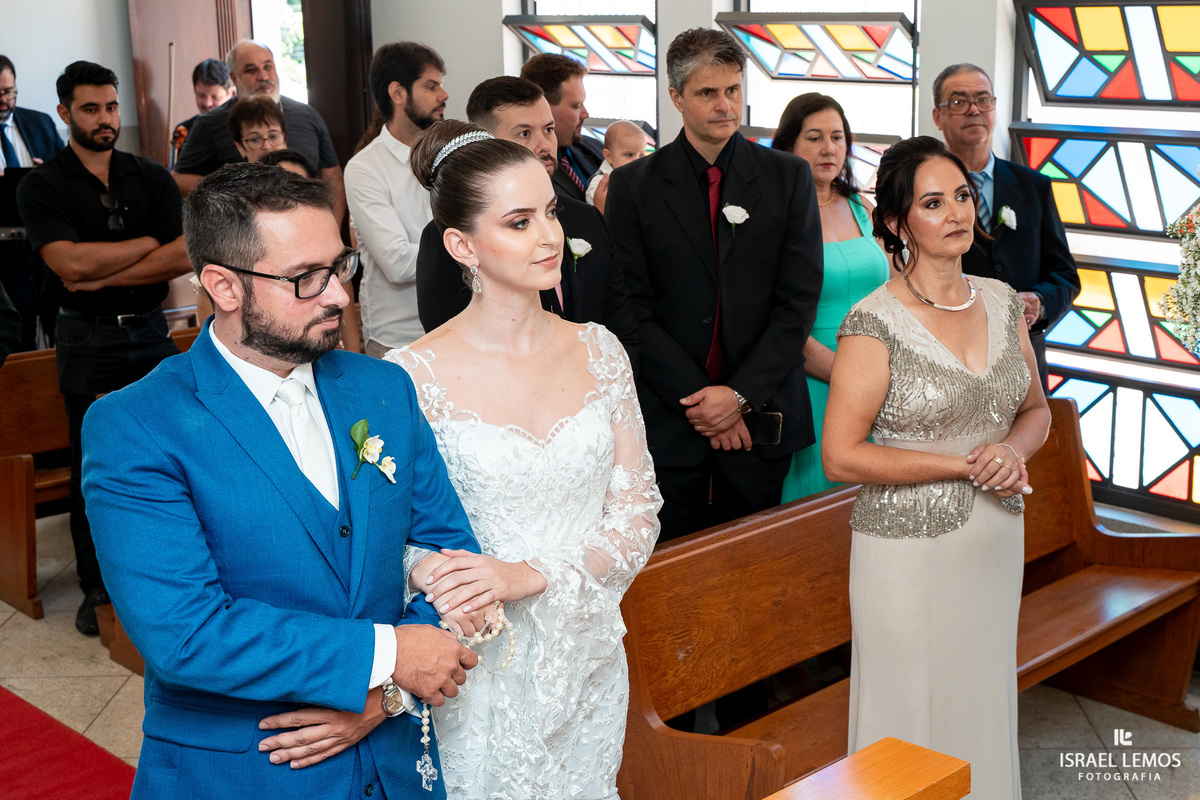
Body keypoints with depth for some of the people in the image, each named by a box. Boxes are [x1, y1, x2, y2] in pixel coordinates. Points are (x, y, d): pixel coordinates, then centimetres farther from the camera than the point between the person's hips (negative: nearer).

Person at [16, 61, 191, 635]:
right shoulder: (42, 187, -1)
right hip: (88, 343, -2)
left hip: (151, 331, 2)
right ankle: (98, 587, 17)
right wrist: (151, 243, -7)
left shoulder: (151, 178, 7)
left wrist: (103, 278, -12)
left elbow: (186, 256, -6)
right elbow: (70, 263, -16)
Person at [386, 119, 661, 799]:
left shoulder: (598, 351, -2)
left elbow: (638, 514, -3)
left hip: (589, 663, 4)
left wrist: (531, 575, -17)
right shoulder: (413, 376, -14)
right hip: (480, 672, -4)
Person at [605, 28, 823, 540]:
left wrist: (741, 395, -11)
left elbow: (799, 299, -2)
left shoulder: (788, 177, 3)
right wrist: (701, 402, -10)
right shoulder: (634, 186, 0)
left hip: (761, 416, 1)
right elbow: (634, 310, -4)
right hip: (667, 419, -1)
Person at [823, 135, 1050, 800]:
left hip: (995, 539, 6)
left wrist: (1012, 451, -8)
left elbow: (1035, 408, 15)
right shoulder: (875, 323, -15)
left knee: (984, 702, 19)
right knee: (913, 712, 7)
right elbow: (841, 456, -16)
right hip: (910, 543, -5)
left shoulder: (1001, 302, 3)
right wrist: (966, 466, -16)